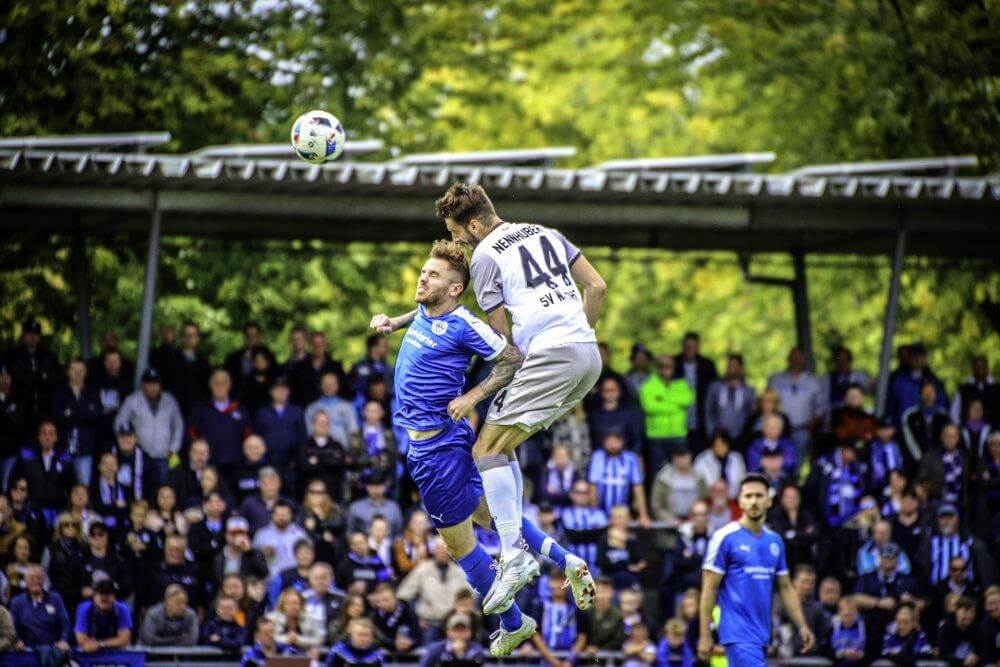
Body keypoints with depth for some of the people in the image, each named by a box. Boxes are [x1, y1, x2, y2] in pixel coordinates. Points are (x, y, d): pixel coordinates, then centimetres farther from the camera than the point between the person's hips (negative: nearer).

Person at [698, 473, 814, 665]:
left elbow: (785, 587, 18)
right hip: (739, 634, -7)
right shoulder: (725, 537, -7)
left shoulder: (775, 541, 12)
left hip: (762, 634, 7)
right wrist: (705, 635, -11)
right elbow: (709, 589, -7)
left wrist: (802, 626, 9)